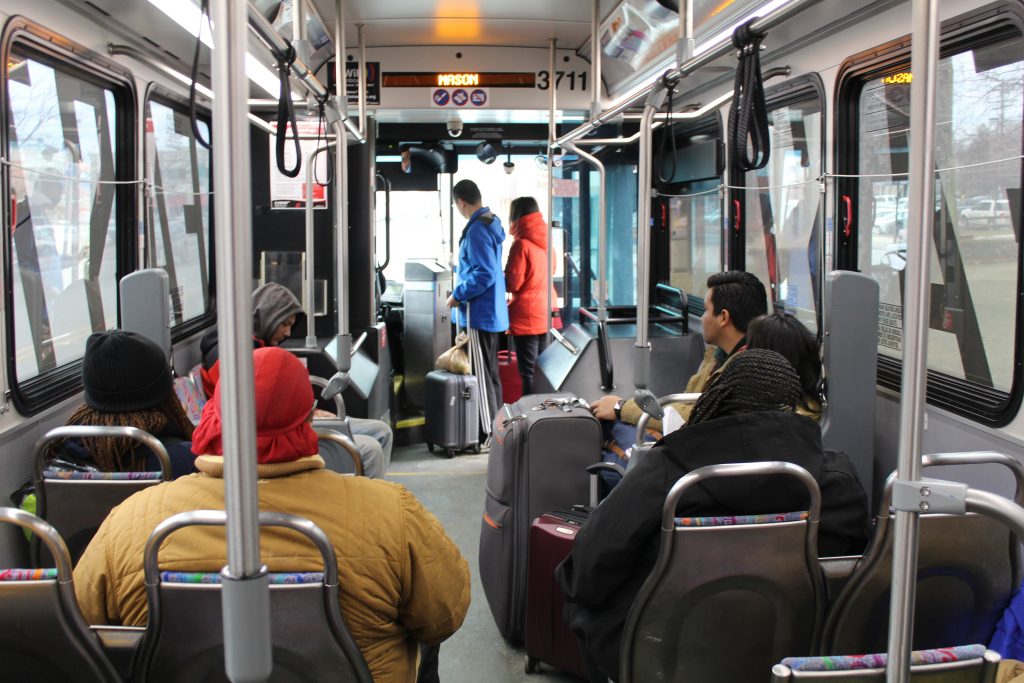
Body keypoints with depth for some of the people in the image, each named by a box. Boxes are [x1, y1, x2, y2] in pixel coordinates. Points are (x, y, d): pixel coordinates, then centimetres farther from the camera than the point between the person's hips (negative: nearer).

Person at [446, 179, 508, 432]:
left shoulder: (477, 230, -19)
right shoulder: (492, 223, 11)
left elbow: (485, 274, -24)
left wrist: (458, 295, -14)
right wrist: (464, 275, 31)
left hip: (480, 314, -10)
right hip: (493, 312, 10)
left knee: (483, 377, -5)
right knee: (491, 375, 17)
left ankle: (488, 435, 0)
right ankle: (496, 428, 27)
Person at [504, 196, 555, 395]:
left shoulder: (521, 244, -14)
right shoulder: (545, 240, 8)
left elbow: (512, 283, -12)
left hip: (526, 316, -7)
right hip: (545, 312, 7)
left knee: (529, 373, -3)